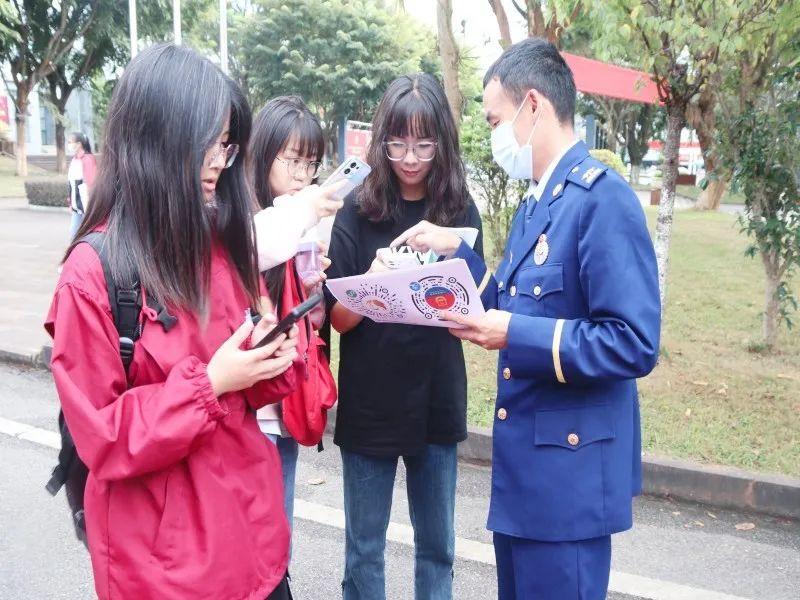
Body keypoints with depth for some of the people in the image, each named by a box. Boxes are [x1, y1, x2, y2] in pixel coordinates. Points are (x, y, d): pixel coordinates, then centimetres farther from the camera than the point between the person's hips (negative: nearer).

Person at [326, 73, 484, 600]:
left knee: (437, 545, 16)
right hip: (369, 402, -2)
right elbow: (339, 317, -7)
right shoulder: (358, 211, -6)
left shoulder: (460, 210, 0)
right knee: (364, 549, 12)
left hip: (437, 399, 2)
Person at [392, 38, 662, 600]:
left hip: (571, 467, -9)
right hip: (522, 460, 9)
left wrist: (514, 336, -25)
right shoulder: (533, 203, 11)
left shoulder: (603, 198, -19)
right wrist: (456, 250, 6)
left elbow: (634, 344, -24)